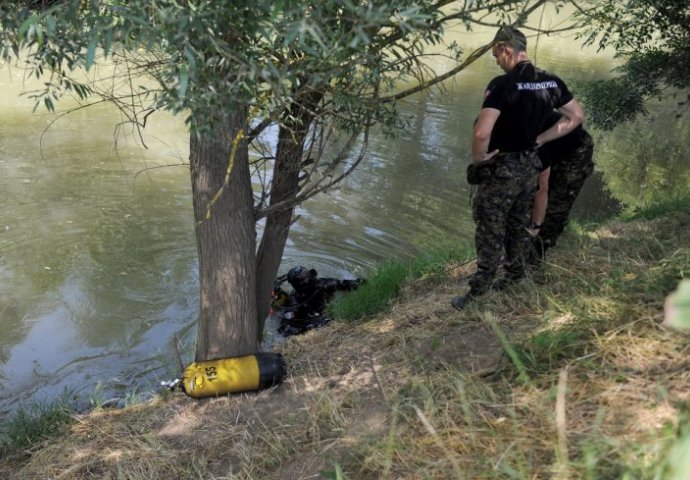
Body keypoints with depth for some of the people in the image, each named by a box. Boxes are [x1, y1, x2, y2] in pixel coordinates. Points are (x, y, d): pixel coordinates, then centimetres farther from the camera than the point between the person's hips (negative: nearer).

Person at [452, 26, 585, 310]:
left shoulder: (503, 84, -22)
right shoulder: (551, 82, 0)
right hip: (530, 166, 7)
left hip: (501, 169, -7)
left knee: (490, 233, 3)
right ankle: (514, 280, 34)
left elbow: (482, 132, -32)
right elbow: (576, 116, 10)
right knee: (519, 227, 21)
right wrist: (540, 139, 8)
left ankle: (478, 294, 12)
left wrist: (478, 158, -13)